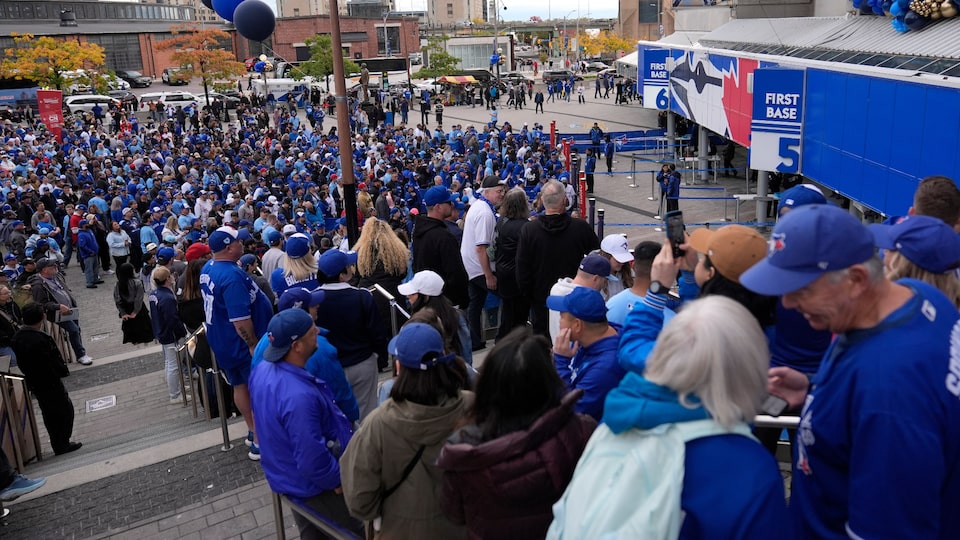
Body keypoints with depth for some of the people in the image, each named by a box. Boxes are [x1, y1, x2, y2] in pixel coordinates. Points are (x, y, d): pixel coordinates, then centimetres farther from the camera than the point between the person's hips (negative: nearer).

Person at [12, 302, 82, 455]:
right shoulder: (39, 340, -31)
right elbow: (51, 364, -26)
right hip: (49, 384, -9)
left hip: (33, 383, 9)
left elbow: (21, 362, 7)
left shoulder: (17, 337, -3)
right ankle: (63, 445, 17)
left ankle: (59, 445, 31)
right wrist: (63, 370, -9)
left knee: (49, 414, 20)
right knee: (65, 410, 9)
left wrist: (30, 373, 15)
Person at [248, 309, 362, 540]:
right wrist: (341, 479, -16)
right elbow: (313, 463, -33)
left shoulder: (262, 370, -10)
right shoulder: (299, 397, -39)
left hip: (284, 474, 9)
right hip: (313, 488, -9)